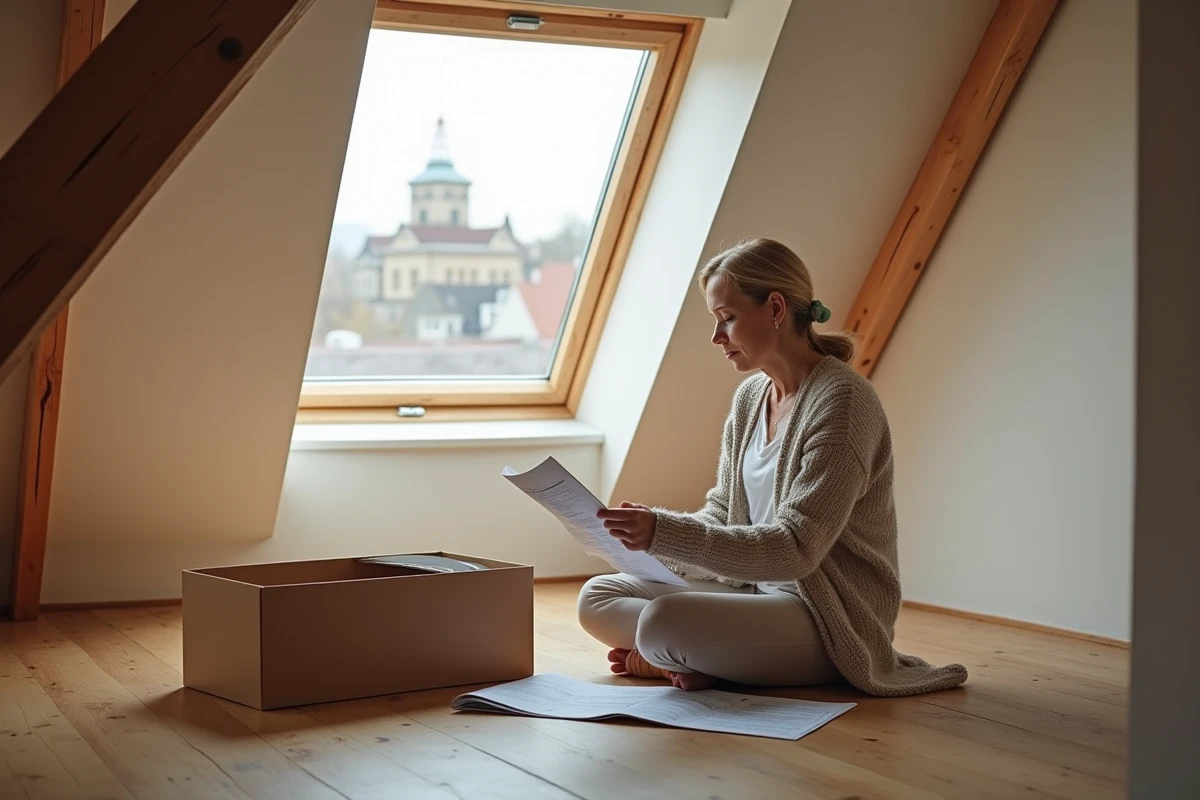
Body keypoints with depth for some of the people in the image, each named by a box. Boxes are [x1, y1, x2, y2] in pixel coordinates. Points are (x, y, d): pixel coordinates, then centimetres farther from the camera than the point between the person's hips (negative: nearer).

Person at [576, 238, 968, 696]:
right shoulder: (749, 398, 8)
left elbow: (795, 549, -25)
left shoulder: (842, 401, -19)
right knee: (598, 598, 1)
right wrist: (647, 532, -7)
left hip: (832, 618, -9)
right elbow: (722, 515, 13)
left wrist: (665, 532, -31)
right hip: (755, 588, 9)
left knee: (665, 620, -33)